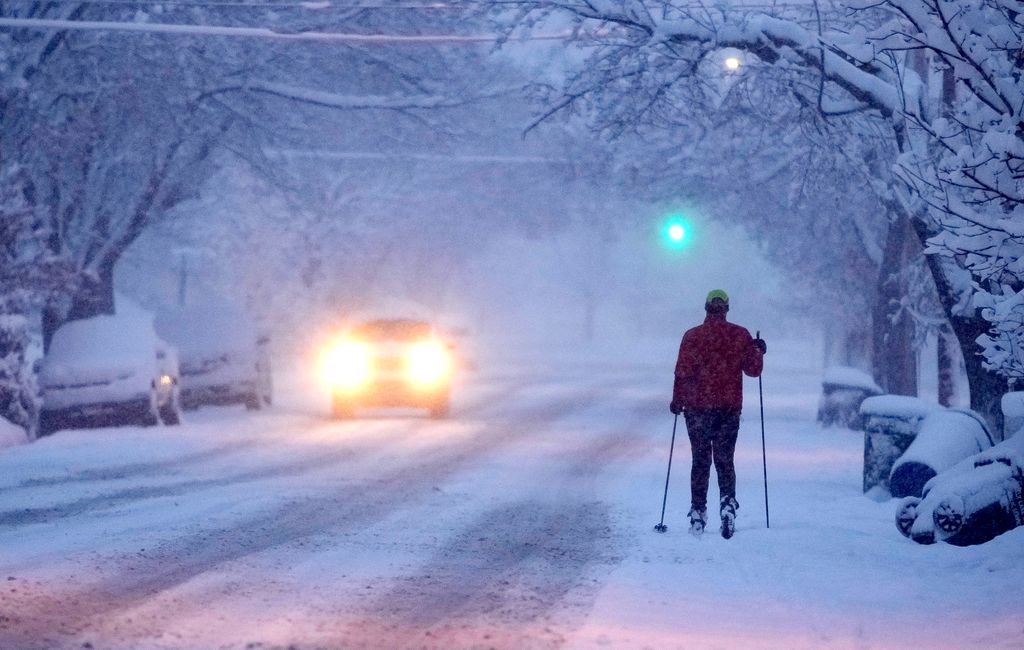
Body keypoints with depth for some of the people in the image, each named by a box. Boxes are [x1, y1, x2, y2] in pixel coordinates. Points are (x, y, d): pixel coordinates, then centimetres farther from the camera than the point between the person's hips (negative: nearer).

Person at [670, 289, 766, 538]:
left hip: (698, 408, -1)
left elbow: (683, 373, -7)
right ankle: (728, 502, -14)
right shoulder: (740, 335, -1)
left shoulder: (692, 336, -5)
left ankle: (698, 512, 8)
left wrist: (677, 401, 6)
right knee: (725, 460, 9)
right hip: (730, 407, 1)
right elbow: (753, 369, 2)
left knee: (700, 461, 9)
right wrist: (759, 352, 21)